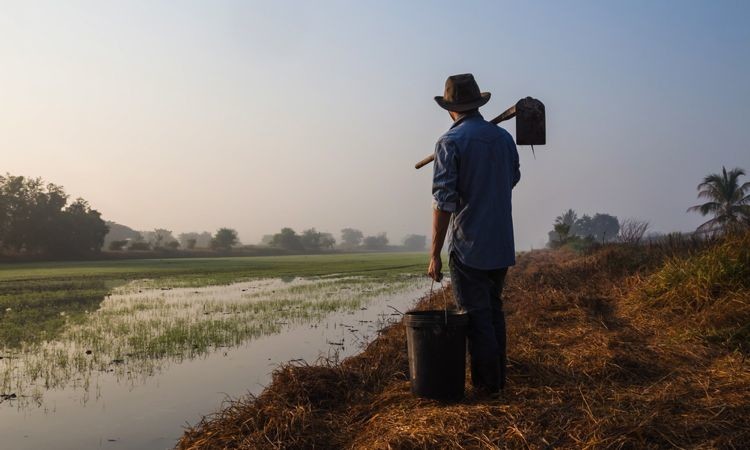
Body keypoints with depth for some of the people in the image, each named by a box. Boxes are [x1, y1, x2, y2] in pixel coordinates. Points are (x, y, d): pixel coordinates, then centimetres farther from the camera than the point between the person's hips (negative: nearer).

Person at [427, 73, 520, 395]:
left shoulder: (450, 142, -12)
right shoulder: (504, 137, 6)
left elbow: (443, 201, -17)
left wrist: (435, 254, -13)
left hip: (469, 247, -6)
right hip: (502, 245, 6)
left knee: (476, 316, 2)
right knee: (493, 310, 17)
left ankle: (486, 384, 8)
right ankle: (497, 377, 25)